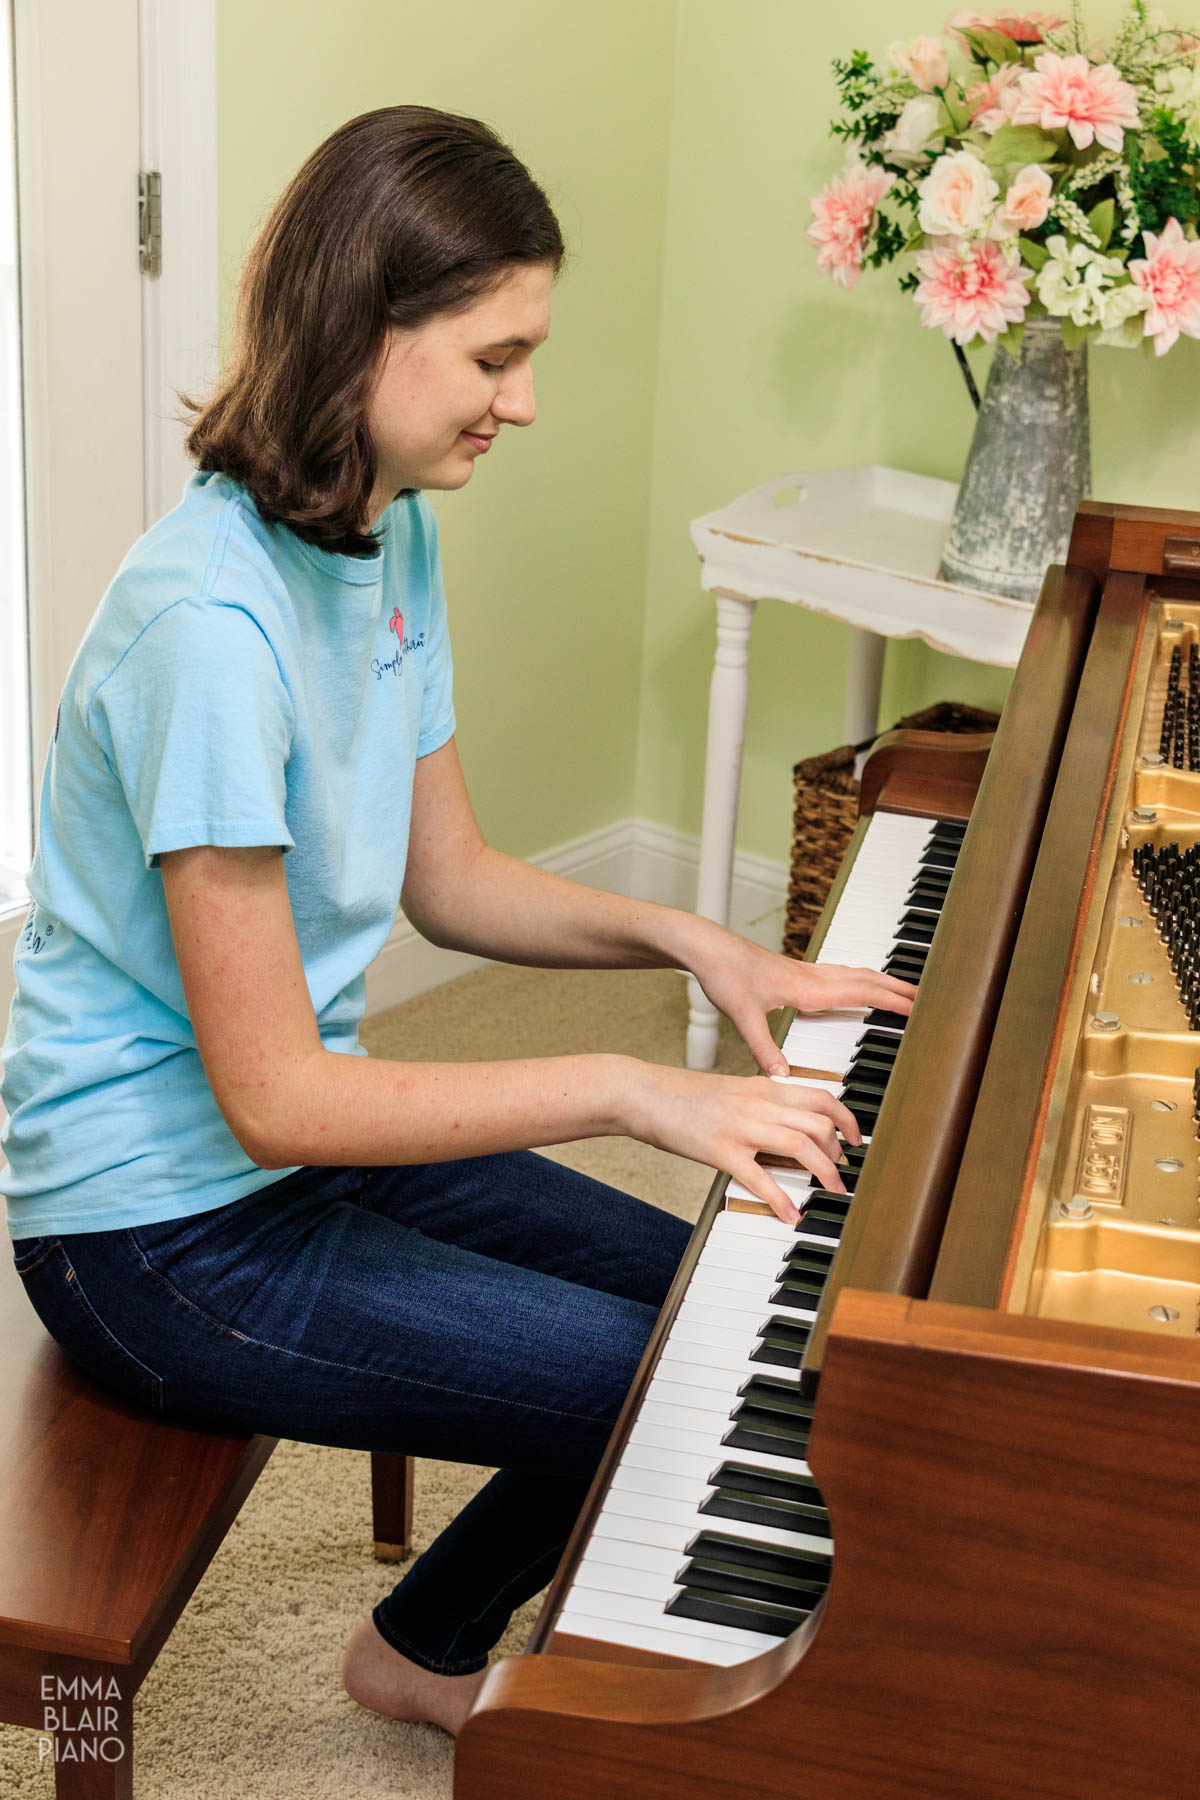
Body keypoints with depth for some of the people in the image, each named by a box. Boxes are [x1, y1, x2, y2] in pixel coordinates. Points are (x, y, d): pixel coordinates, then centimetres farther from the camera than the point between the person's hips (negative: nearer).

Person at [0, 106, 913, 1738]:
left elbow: (448, 882, 9)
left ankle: (437, 1640, 30)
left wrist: (689, 940, -4)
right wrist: (625, 1087, -27)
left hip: (301, 1126, 9)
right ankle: (427, 1652, 19)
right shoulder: (209, 623, -29)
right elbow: (272, 1096, -28)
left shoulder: (395, 539, 0)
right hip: (161, 1230, -9)